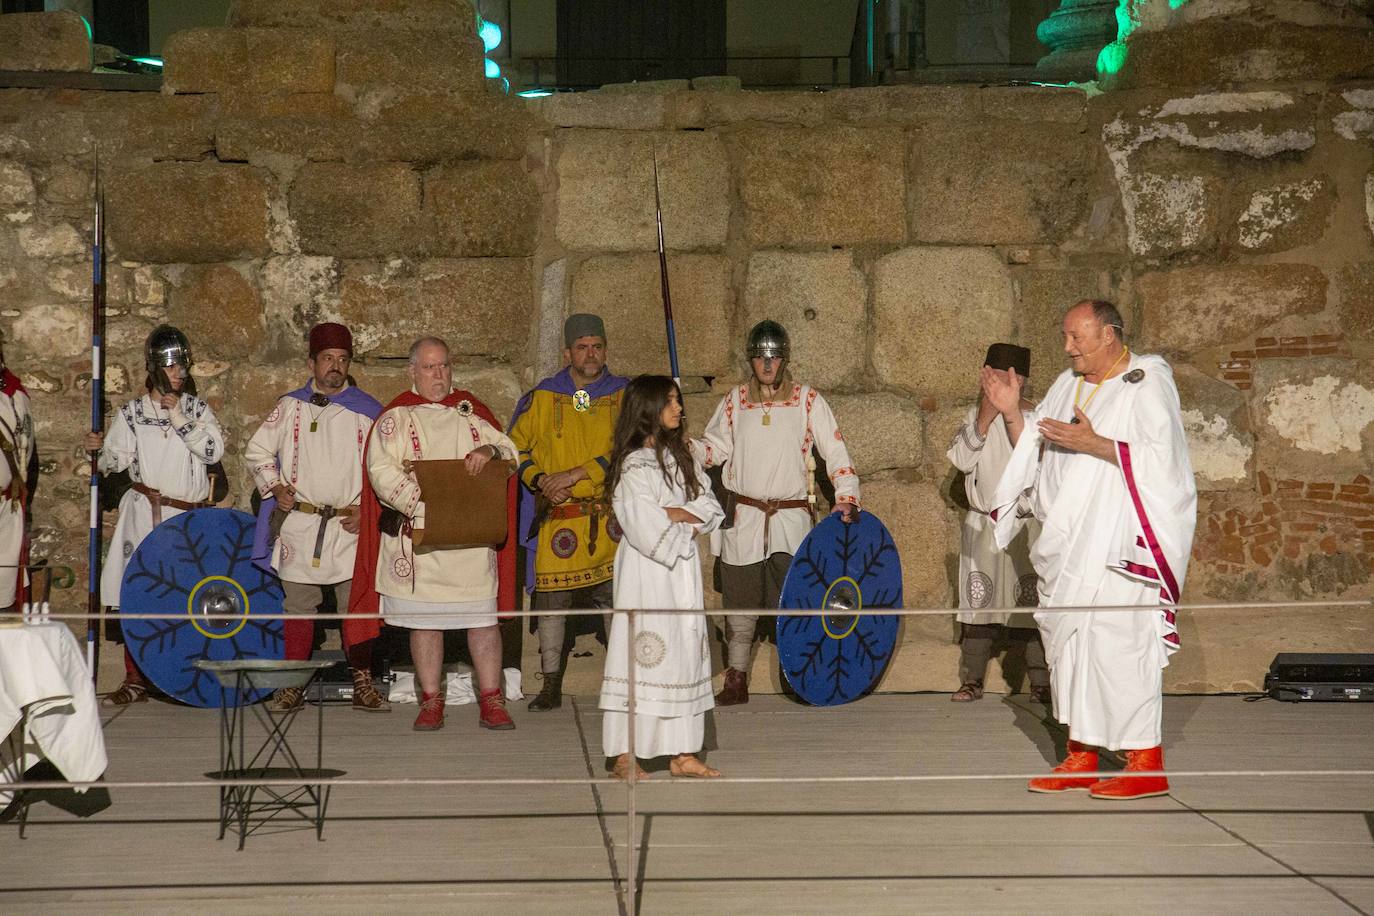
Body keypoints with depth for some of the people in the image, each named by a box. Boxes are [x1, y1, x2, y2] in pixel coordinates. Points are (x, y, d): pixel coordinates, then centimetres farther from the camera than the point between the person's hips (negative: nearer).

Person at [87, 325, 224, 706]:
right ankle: (135, 680, 0)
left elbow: (214, 450, -3)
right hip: (146, 515, -1)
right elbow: (115, 460, 3)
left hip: (191, 515, 1)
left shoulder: (197, 409, 9)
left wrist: (181, 422, -8)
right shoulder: (132, 413, 6)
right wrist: (102, 448, -17)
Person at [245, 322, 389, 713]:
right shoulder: (290, 406, 9)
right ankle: (293, 685, 9)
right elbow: (256, 451, 15)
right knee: (297, 605, 3)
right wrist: (275, 488, 3)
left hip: (350, 524, 0)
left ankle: (362, 684, 3)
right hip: (299, 523, 0)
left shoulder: (366, 409, 8)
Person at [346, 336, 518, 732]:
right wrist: (423, 503, -20)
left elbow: (510, 451, 12)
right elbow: (382, 470, -7)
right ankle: (431, 701, 12)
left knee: (484, 617, -2)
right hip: (419, 536, -2)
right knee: (424, 619, 3)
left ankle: (491, 701, 4)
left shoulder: (471, 413, 16)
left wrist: (489, 450, -12)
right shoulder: (396, 418, 5)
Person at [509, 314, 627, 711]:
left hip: (611, 518, -1)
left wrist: (576, 474, -12)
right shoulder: (540, 398, 9)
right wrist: (540, 480, -5)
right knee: (551, 598, 1)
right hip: (558, 518, 1)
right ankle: (551, 686, 12)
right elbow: (515, 447, 13)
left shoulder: (625, 396, 6)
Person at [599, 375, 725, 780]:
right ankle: (625, 757, -3)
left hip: (683, 568, 7)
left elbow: (711, 510, 9)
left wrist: (673, 513, -10)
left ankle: (683, 754, 12)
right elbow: (646, 527, -18)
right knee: (642, 655, -8)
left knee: (686, 654, 7)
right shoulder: (633, 465, -9)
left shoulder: (682, 456, 14)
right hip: (647, 571, -7)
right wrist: (689, 519, -3)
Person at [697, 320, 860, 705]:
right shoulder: (736, 399, 9)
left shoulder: (808, 399, 2)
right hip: (742, 518, 2)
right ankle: (736, 682, 16)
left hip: (791, 517, -2)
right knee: (740, 602, 6)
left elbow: (835, 450, 0)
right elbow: (715, 447, 10)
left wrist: (846, 497, -12)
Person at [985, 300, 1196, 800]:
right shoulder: (1067, 385, 15)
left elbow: (1161, 459, -14)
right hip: (1069, 542, 7)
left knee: (1117, 640, -10)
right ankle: (1081, 755, 14)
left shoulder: (1147, 384, -5)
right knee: (1069, 639, 7)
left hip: (1117, 543, -7)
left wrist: (1093, 444, -19)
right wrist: (1012, 412, 1)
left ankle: (1146, 763, -3)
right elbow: (1035, 452, 16)